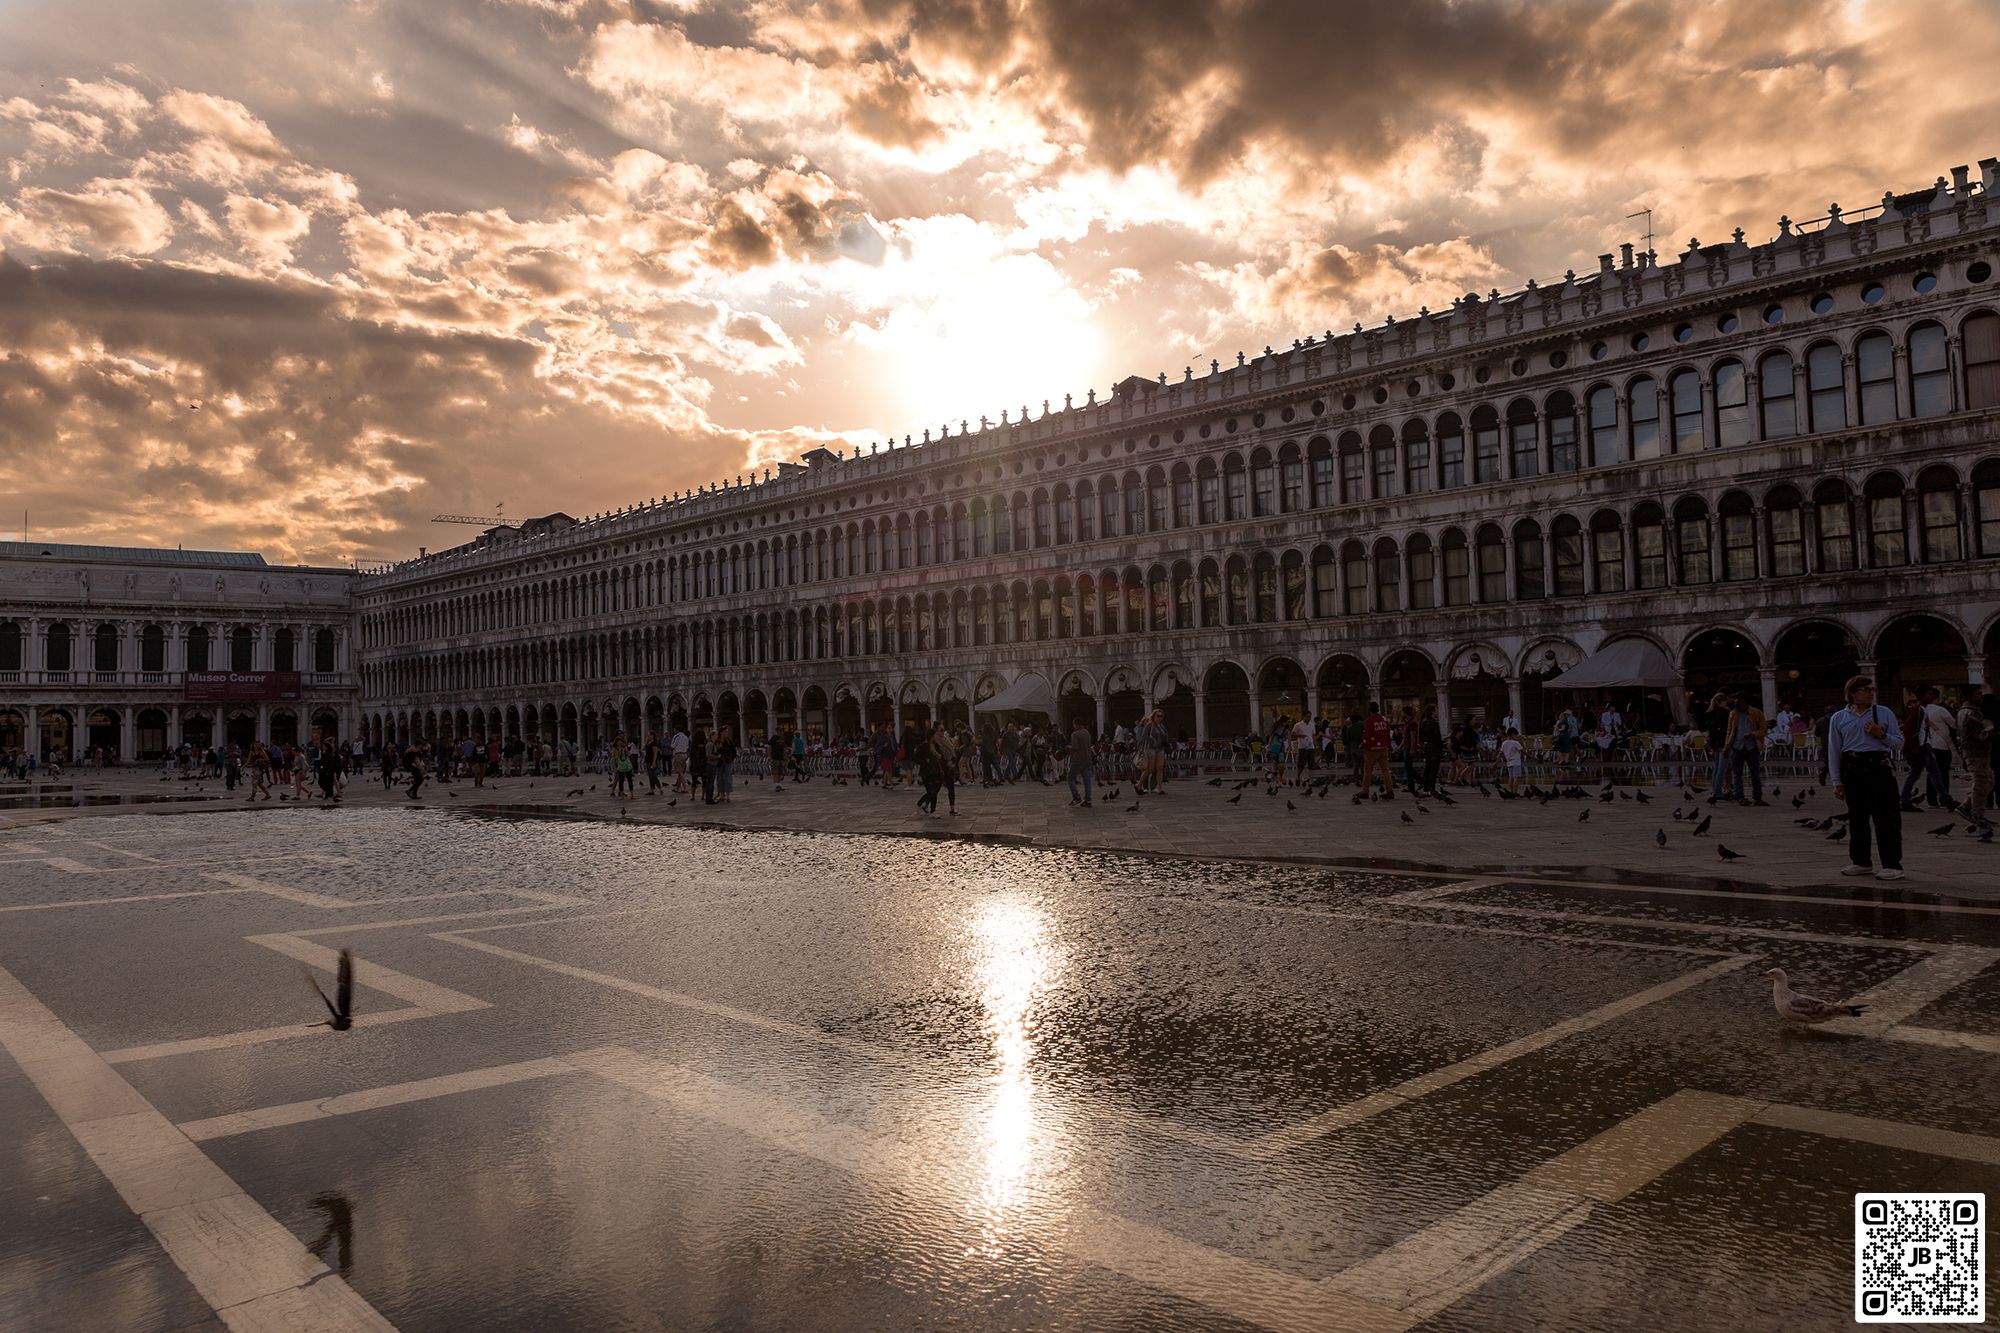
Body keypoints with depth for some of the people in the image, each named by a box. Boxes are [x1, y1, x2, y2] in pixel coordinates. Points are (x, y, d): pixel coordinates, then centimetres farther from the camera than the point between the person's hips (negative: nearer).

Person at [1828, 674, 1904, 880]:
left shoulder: (1884, 714, 6)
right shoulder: (1839, 718, 8)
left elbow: (1899, 742, 10)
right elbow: (1834, 751, 8)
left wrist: (1881, 734, -10)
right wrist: (1836, 782, 5)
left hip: (1879, 768, -2)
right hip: (1852, 770, 2)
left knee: (1885, 818, -5)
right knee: (1857, 818, 11)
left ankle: (1892, 865, 0)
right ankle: (1861, 862, 23)